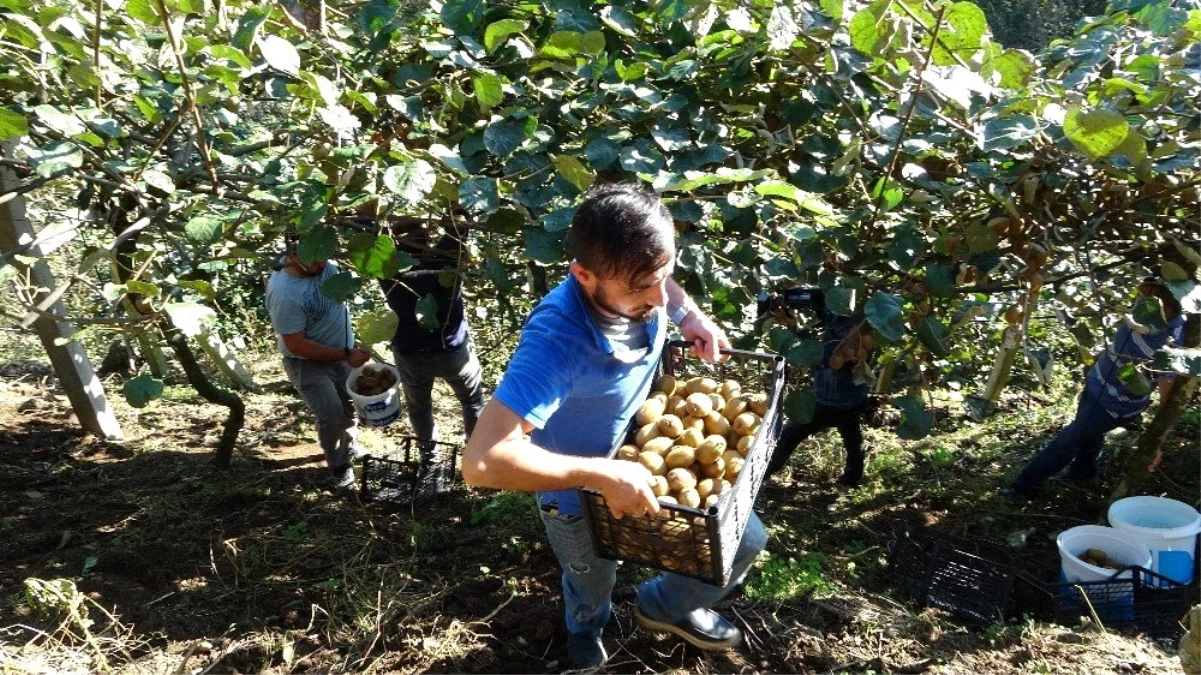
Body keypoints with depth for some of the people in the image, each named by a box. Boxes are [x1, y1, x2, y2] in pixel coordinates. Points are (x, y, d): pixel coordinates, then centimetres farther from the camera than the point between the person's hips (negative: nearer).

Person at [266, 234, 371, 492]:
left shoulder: (323, 263, -16)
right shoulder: (284, 294, -35)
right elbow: (297, 346, -28)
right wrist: (346, 355, -27)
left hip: (342, 350, 7)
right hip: (308, 363, -7)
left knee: (352, 404, 21)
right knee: (332, 415, -15)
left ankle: (350, 444, 50)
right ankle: (339, 466, 12)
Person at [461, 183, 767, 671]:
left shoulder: (638, 286, -23)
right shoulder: (556, 341, -43)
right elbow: (483, 462, -49)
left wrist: (689, 313, -14)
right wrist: (604, 476, -46)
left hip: (650, 460, 5)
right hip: (582, 496, -5)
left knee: (745, 542, 13)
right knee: (592, 594, 25)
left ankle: (666, 606, 44)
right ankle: (586, 633, 65)